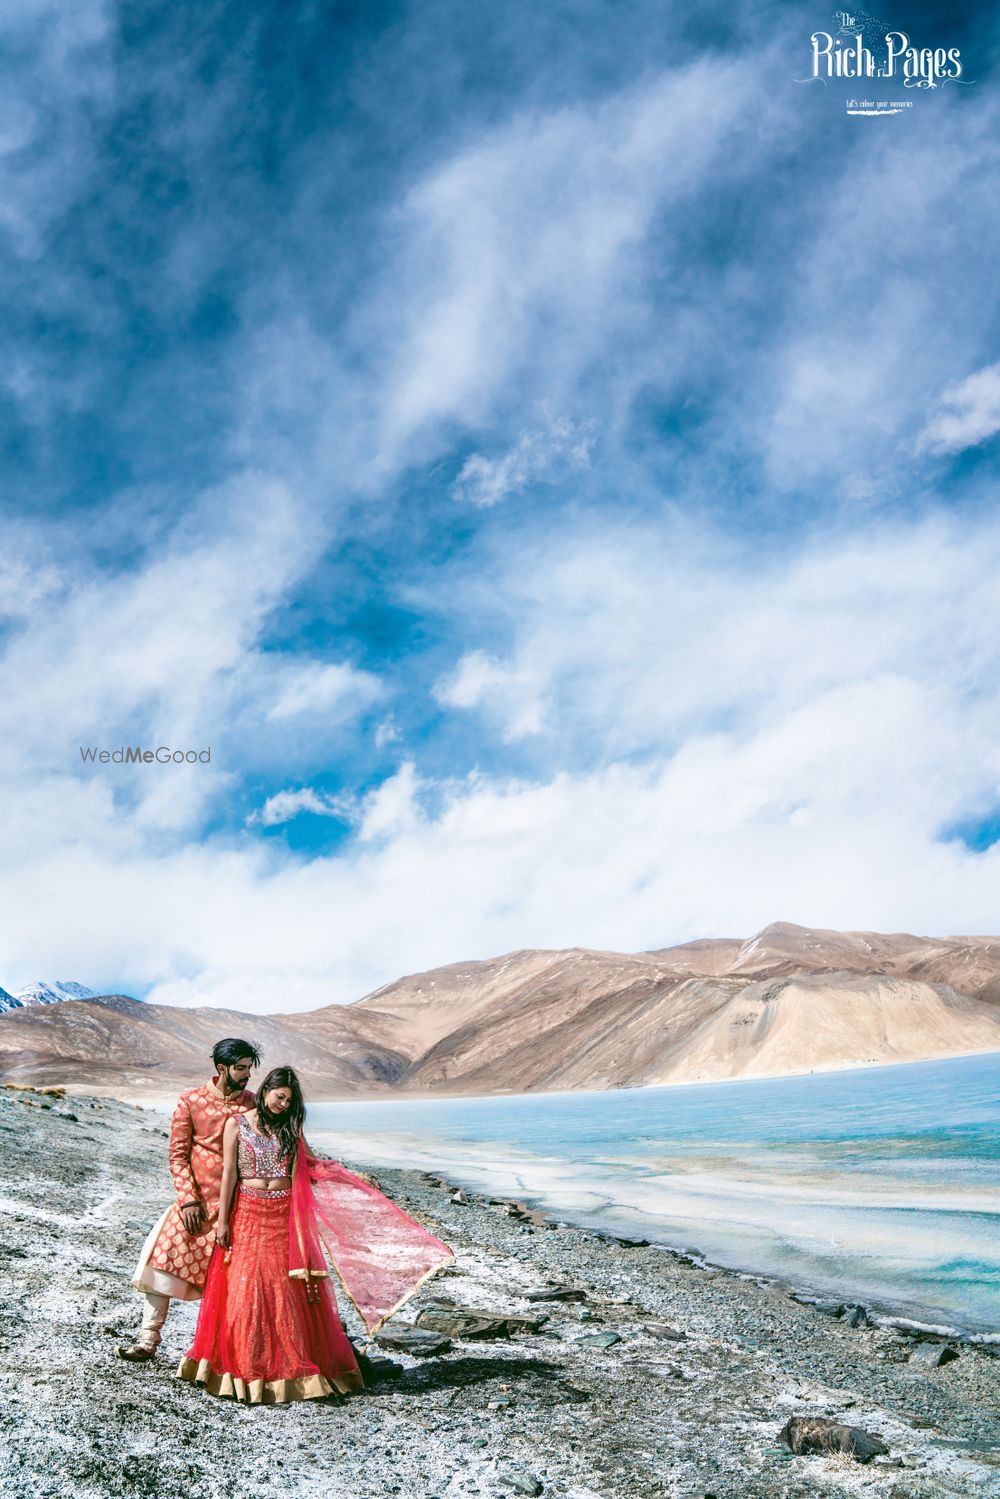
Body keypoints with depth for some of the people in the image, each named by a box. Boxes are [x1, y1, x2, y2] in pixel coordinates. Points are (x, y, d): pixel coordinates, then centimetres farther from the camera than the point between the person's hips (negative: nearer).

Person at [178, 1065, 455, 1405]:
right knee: (247, 1290, -3)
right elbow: (229, 1174, -2)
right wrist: (222, 1220, -5)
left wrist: (354, 1178, 7)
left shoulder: (289, 1128, 10)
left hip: (285, 1217, 3)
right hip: (249, 1215, -3)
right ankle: (248, 1372, 8)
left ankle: (289, 1366, 10)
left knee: (290, 1290, 1)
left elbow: (313, 1163, 14)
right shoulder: (237, 1124, 0)